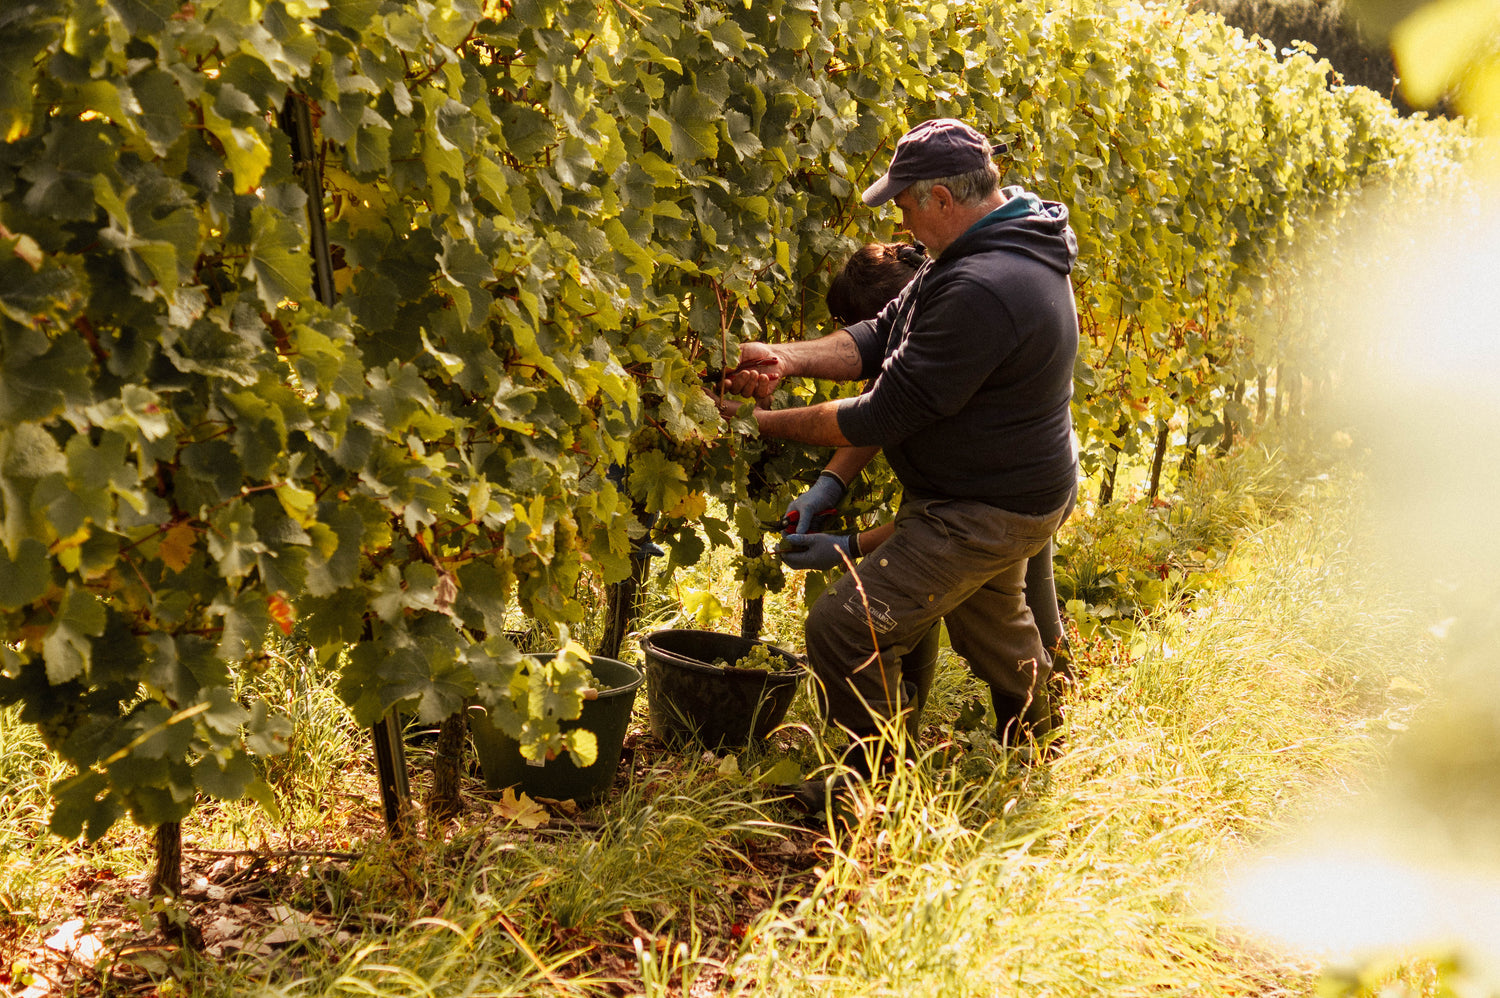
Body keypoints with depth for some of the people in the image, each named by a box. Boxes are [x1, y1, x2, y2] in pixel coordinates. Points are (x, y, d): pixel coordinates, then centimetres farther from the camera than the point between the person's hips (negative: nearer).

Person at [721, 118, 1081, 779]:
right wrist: (789, 358, -14)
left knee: (844, 628, -14)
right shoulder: (1007, 242, 2)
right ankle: (1038, 744, 56)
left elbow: (885, 416, -27)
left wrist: (764, 424, -18)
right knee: (990, 625, 32)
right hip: (1014, 489, 11)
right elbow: (886, 335, 2)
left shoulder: (981, 291, -32)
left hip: (986, 513, -11)